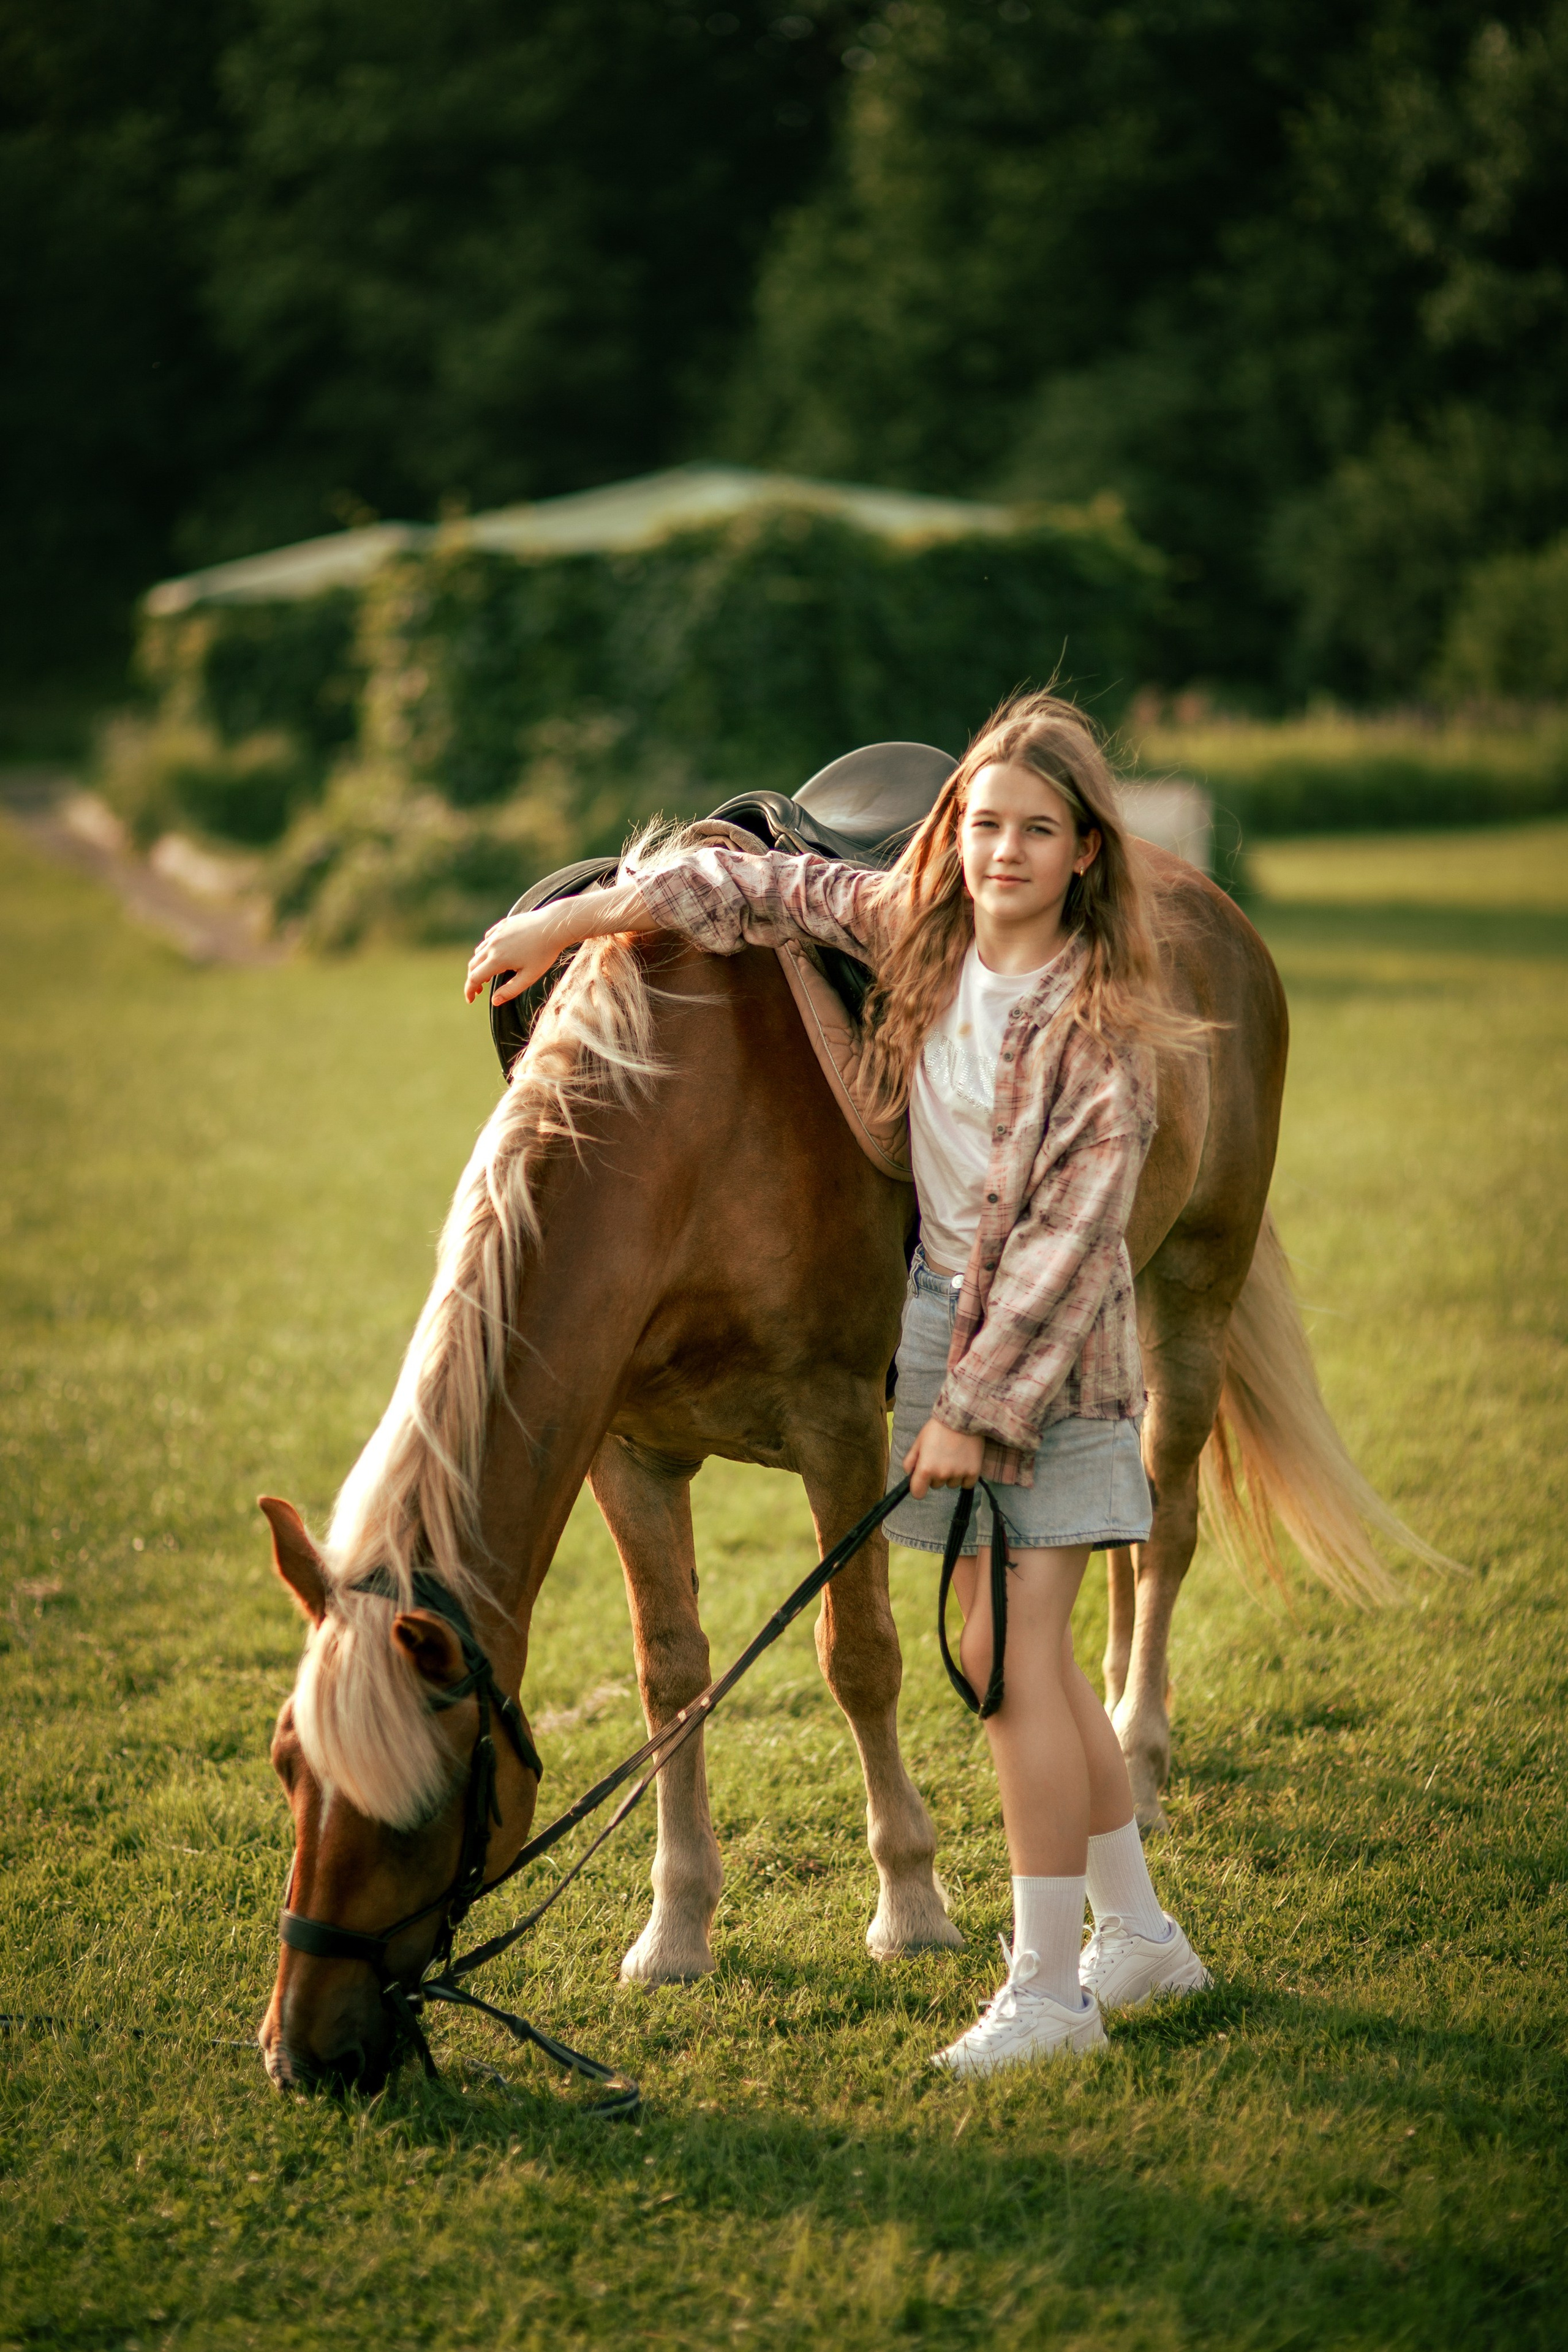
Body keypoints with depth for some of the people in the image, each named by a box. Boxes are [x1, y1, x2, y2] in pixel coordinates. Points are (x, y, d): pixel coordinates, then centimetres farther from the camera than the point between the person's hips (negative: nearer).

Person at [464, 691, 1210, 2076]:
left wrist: (976, 1405, -20)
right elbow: (772, 888, 11)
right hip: (943, 1304, 7)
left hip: (1049, 1346, -7)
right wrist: (579, 917, 4)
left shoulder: (1102, 1021, -17)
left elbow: (1069, 1233, -19)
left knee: (1014, 1654, -9)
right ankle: (1139, 1935, 27)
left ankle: (1049, 1988, -1)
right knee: (1014, 1654, 13)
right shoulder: (915, 929, 0)